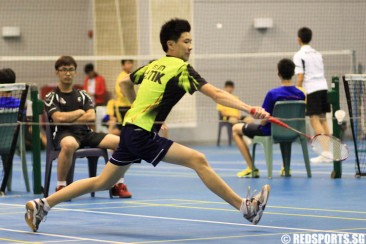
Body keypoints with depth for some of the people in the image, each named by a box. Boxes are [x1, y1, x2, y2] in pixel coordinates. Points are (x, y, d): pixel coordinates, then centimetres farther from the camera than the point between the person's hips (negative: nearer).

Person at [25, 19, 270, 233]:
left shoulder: (154, 65, 14)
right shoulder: (181, 69, -9)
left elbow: (124, 83, 30)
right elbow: (216, 94, -20)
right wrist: (249, 109, -26)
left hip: (130, 130, 9)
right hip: (143, 136, -9)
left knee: (101, 183, 17)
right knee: (197, 160, -16)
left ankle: (42, 204, 17)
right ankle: (244, 206, -17)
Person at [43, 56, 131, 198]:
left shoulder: (82, 95, 21)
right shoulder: (51, 97, 9)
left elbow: (91, 117, 5)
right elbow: (58, 118, -9)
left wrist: (68, 119, -2)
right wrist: (79, 112, 4)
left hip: (85, 133, 5)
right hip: (64, 134, -5)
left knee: (119, 142, -18)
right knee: (69, 145, -45)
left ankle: (118, 184, -3)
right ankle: (60, 186, -30)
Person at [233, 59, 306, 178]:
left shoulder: (273, 93, -23)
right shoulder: (301, 94, -8)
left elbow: (264, 121, -18)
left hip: (271, 132, -6)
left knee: (236, 129, 16)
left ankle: (251, 168, 10)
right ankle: (286, 167, 39)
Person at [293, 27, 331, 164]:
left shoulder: (299, 55, -4)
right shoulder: (317, 54, 17)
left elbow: (300, 76, -10)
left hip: (311, 90, -7)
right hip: (323, 86, 7)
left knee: (315, 120, -7)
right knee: (323, 119, 11)